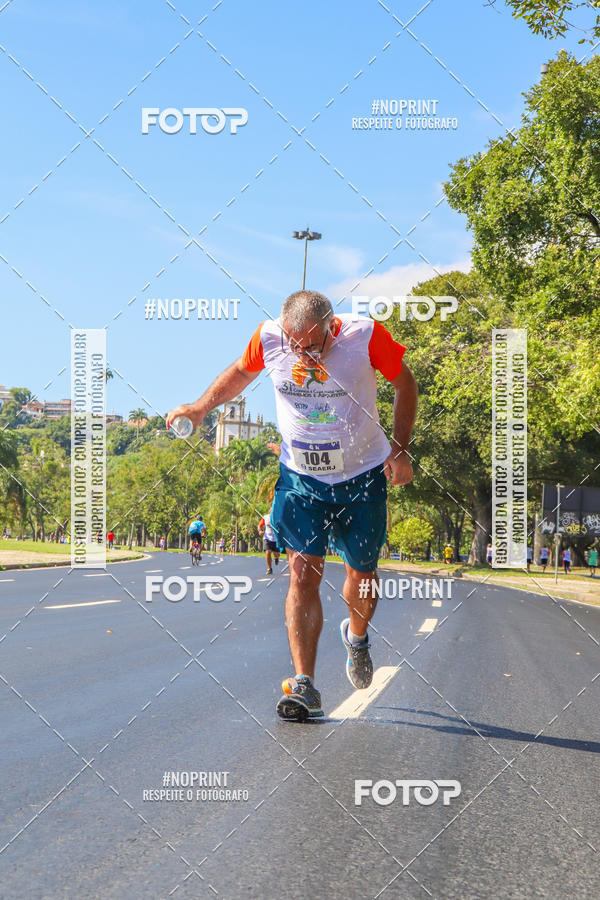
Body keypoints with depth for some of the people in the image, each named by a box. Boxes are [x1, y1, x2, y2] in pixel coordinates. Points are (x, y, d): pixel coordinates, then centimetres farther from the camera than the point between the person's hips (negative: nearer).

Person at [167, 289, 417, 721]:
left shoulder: (366, 336, -20)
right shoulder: (268, 337, -14)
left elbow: (404, 381, -3)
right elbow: (241, 371, 9)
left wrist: (401, 449, -7)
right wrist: (202, 407, -1)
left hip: (363, 475, -1)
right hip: (300, 476, 1)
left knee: (362, 573, 7)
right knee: (303, 572, -10)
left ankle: (357, 636, 42)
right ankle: (304, 686, -10)